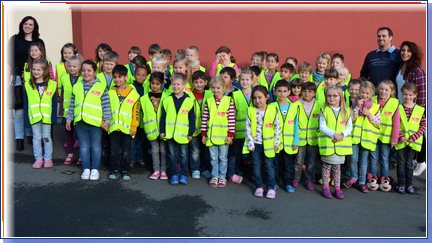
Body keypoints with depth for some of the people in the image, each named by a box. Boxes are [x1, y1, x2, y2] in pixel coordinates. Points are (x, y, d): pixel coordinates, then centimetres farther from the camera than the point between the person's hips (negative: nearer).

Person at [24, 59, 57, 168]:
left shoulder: (52, 84, -2)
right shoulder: (28, 85, 3)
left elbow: (54, 102, -1)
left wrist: (54, 116, -5)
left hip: (47, 117, -2)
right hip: (34, 117, 2)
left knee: (47, 137, 7)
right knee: (37, 138, 10)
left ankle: (48, 158, 17)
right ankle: (38, 158, 19)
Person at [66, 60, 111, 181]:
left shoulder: (101, 87, -3)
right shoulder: (77, 87, 10)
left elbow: (106, 105, -5)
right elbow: (72, 105, 15)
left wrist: (107, 120, -9)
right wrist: (69, 119, 14)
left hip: (95, 122, -4)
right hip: (80, 122, 4)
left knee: (96, 147, 6)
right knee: (84, 146, 11)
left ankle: (95, 169, 16)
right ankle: (86, 169, 20)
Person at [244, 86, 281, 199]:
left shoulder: (273, 110, -7)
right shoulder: (250, 110, -4)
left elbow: (277, 128, 0)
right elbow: (248, 128, -4)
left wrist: (276, 143, -1)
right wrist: (250, 143, -7)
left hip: (268, 144, -1)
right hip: (255, 143, 2)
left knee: (269, 166, 7)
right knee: (256, 165, 11)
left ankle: (271, 188, 18)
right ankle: (259, 187, 24)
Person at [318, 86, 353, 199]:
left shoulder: (346, 111, 4)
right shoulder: (324, 110, -2)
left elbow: (349, 126, 3)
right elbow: (322, 126, -8)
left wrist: (342, 134, -15)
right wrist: (333, 134, -19)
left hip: (341, 143, 2)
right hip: (327, 143, -2)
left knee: (337, 166, 12)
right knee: (326, 165, 6)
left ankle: (337, 188, 22)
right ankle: (325, 187, 17)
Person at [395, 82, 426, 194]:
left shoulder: (421, 110, 0)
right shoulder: (398, 108, -3)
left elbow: (423, 126, 0)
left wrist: (414, 137, -11)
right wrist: (400, 136, -14)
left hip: (413, 141, 1)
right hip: (401, 141, -1)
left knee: (409, 163, 9)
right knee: (401, 163, 5)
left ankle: (409, 184, 19)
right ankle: (401, 184, 14)